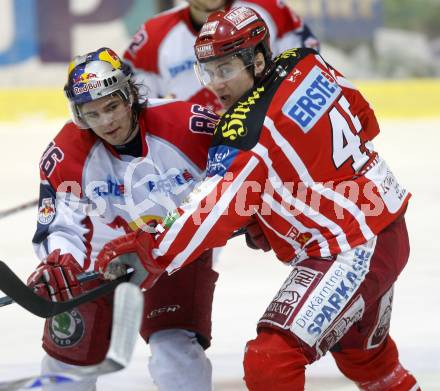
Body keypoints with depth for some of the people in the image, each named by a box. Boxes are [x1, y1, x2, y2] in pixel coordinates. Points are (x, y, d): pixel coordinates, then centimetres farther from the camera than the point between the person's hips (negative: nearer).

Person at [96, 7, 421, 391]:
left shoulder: (247, 131, -23)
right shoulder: (307, 65, 0)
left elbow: (216, 209, -31)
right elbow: (364, 120, 14)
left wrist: (153, 252, -36)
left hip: (347, 254, -10)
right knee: (363, 354, 33)